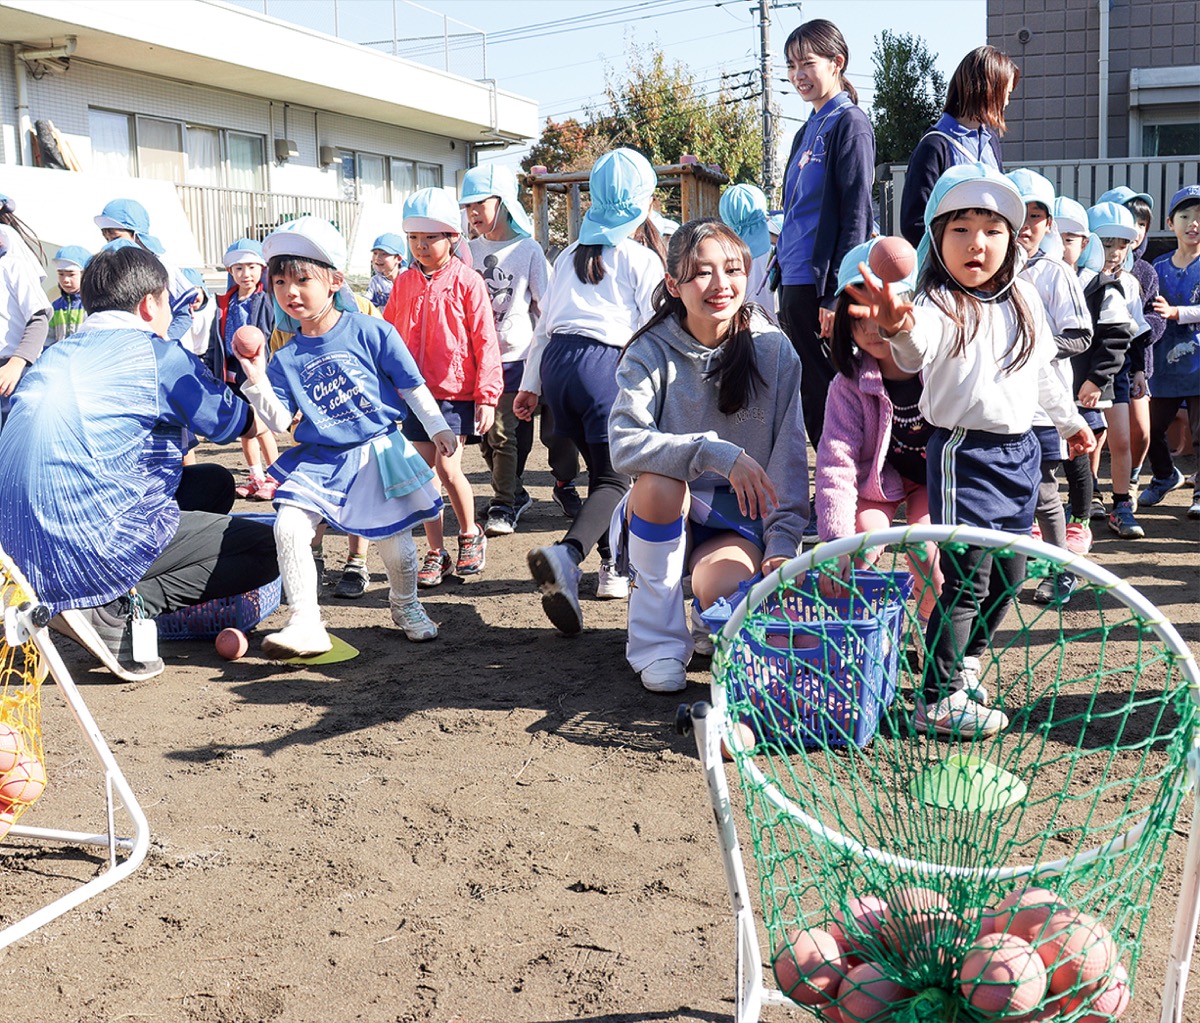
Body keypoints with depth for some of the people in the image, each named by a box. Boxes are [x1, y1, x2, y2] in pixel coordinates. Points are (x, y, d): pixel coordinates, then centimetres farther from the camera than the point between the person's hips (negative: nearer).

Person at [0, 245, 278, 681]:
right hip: (102, 545, -8)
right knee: (271, 549, 0)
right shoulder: (159, 355, -3)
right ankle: (117, 609, -11)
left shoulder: (52, 359, 18)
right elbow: (242, 424, 9)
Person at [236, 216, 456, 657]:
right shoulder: (286, 359, 2)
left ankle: (405, 605, 30)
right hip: (319, 459, 2)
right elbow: (280, 420, -2)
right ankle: (305, 623, -9)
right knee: (288, 526, -17)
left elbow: (411, 384, 1)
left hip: (377, 452, -2)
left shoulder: (370, 332, -6)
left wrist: (438, 427, 0)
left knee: (394, 544, -2)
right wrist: (257, 382, -14)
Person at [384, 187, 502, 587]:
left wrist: (487, 396, -10)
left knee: (448, 468, -11)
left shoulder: (466, 281, -7)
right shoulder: (404, 282, 7)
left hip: (456, 392, -5)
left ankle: (470, 533, 16)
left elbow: (485, 340, -8)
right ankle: (436, 553, 16)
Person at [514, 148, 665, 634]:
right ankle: (568, 553, -35)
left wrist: (531, 384, 23)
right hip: (606, 363, -6)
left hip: (557, 359, 6)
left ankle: (611, 567, 29)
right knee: (617, 478, -8)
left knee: (600, 466, 21)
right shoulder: (642, 260, 3)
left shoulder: (569, 256, 19)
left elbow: (546, 322, 19)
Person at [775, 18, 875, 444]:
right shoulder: (807, 131, 18)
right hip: (794, 284, 9)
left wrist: (837, 294, -19)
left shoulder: (850, 124, -7)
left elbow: (855, 215, -14)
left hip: (822, 285, -9)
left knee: (826, 394, -5)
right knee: (811, 393, 11)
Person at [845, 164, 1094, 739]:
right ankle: (937, 701, 2)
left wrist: (1070, 421, 32)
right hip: (965, 453, -7)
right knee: (967, 580, -7)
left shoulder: (1023, 301, 8)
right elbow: (918, 351, -37)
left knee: (1009, 575, 15)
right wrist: (897, 328, -60)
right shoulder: (939, 305, -14)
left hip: (1019, 450, 7)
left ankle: (966, 664, 36)